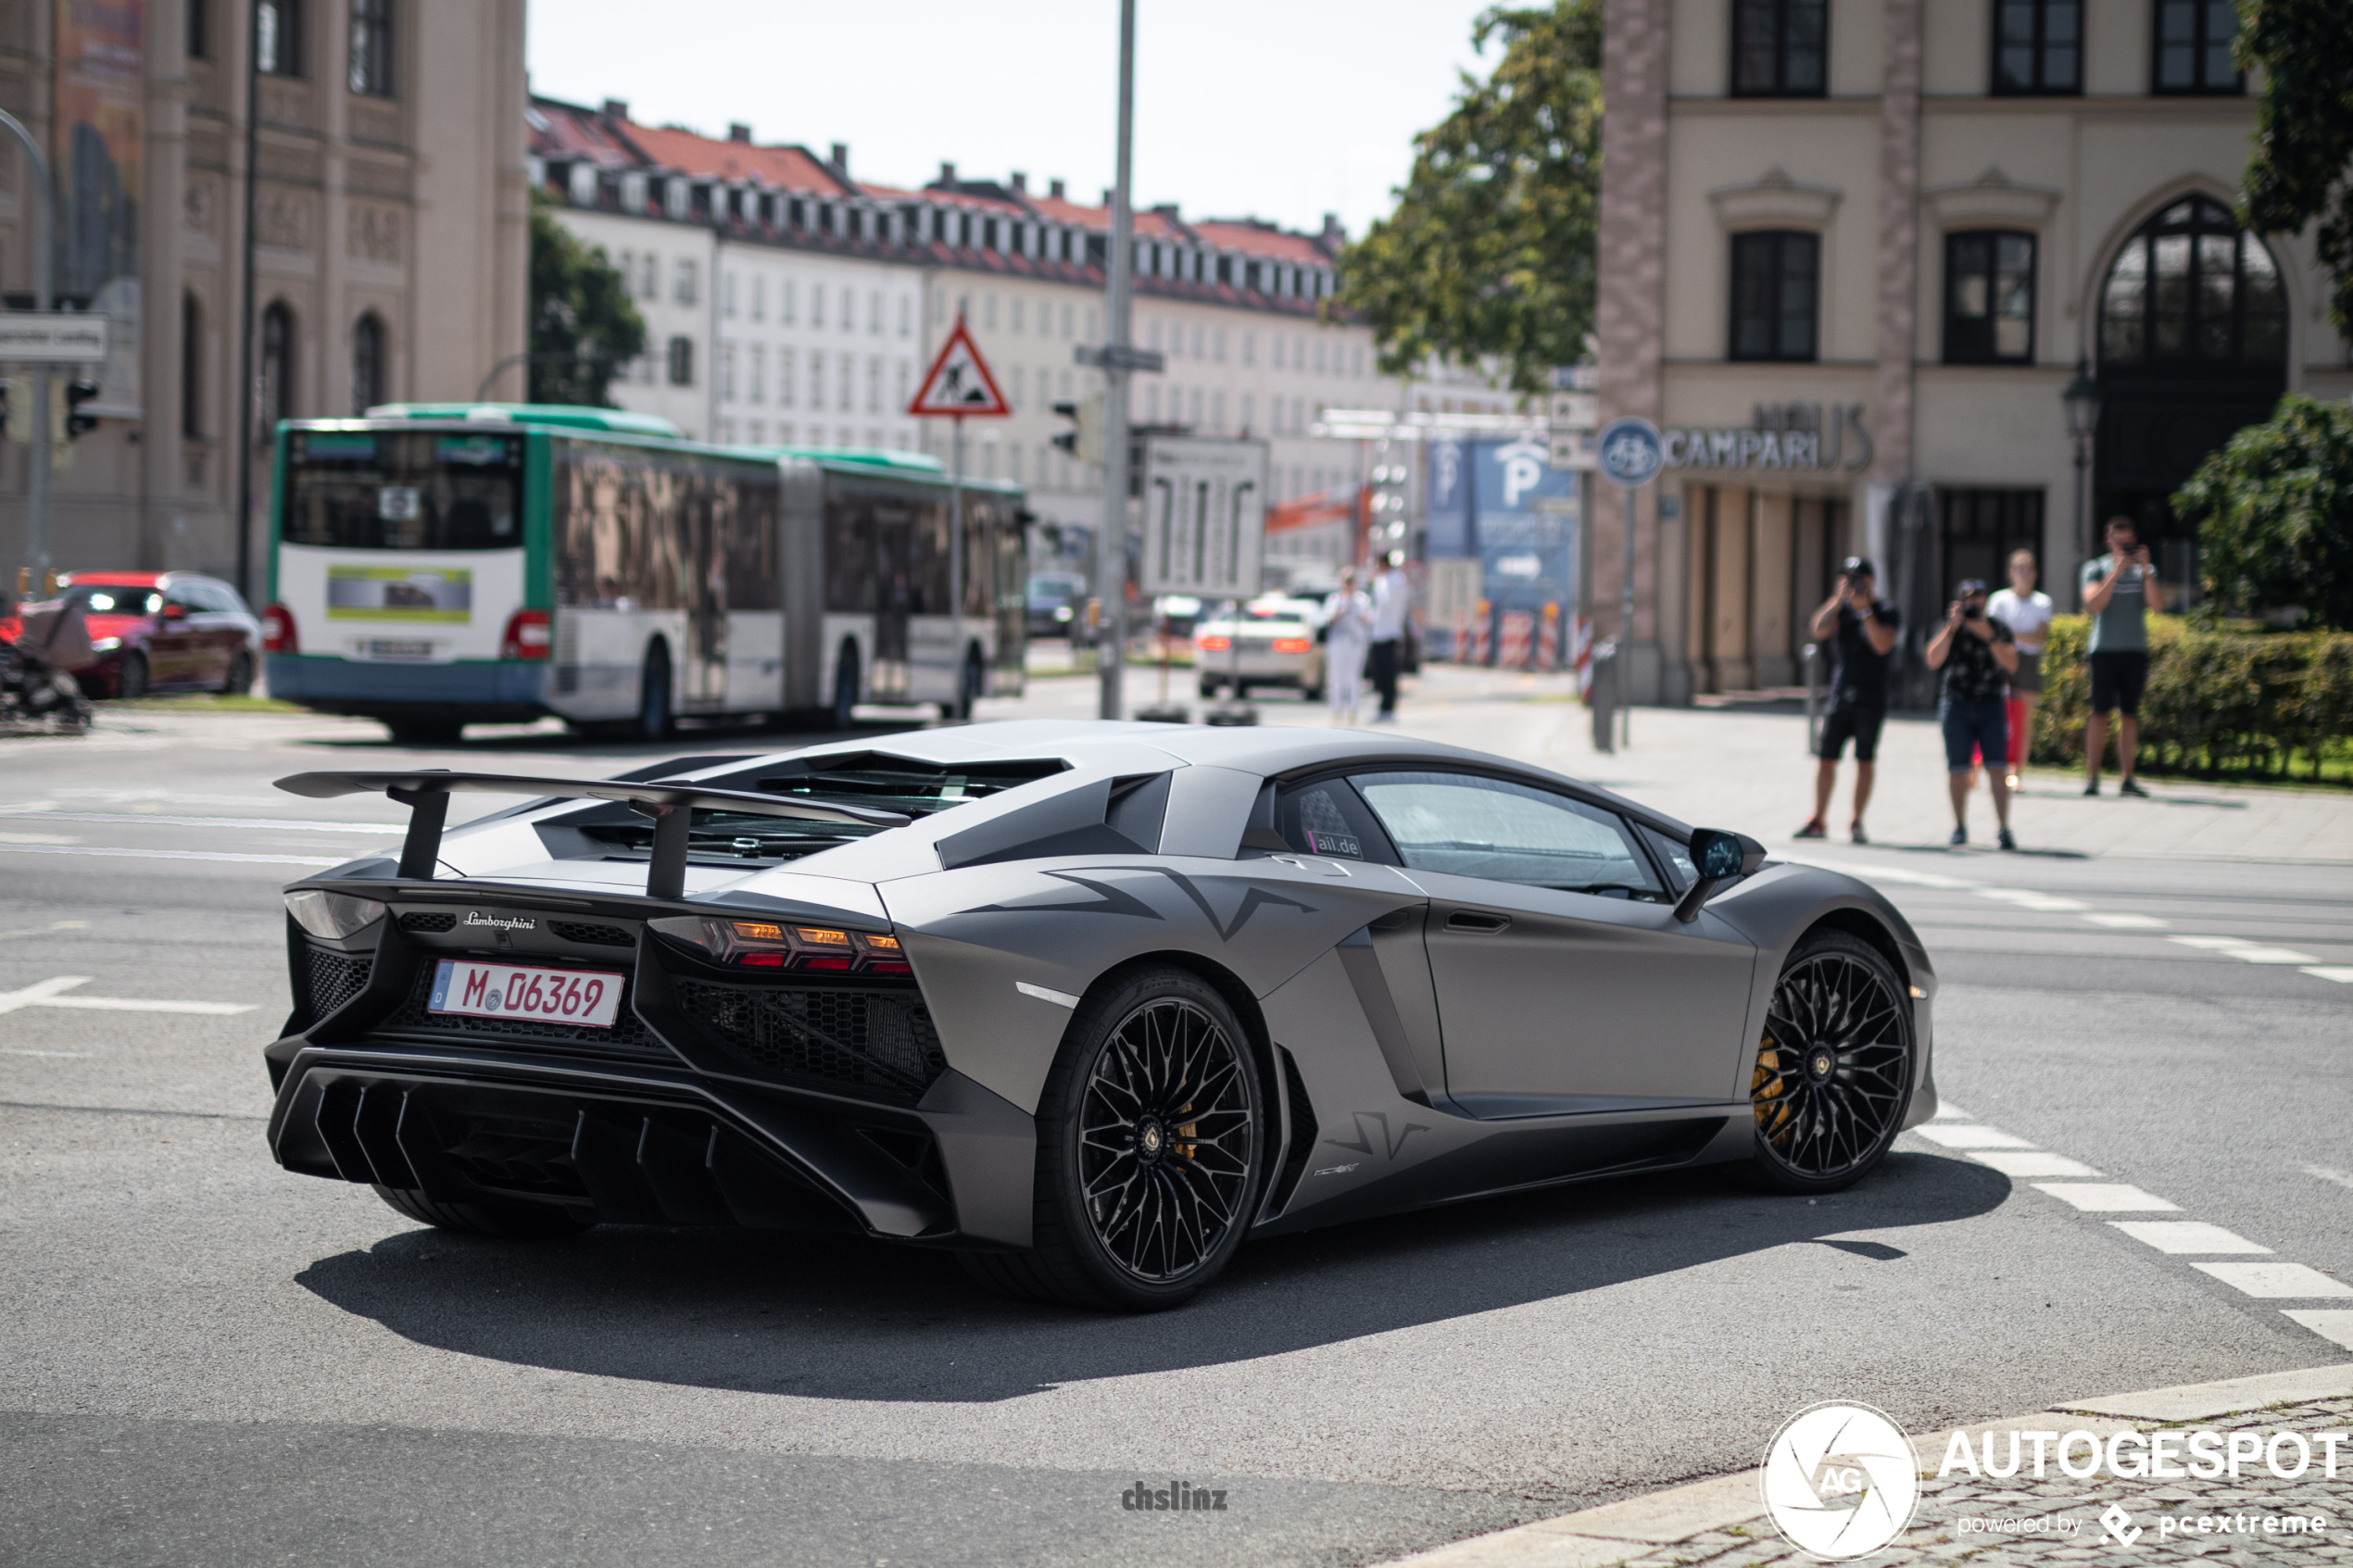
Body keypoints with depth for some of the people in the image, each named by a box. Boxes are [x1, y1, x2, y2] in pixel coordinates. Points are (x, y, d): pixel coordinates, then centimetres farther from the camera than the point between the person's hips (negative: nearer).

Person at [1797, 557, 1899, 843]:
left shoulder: (1886, 611, 0)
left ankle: (1857, 822, 5)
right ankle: (1818, 820, 11)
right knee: (1826, 757, 2)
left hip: (1871, 698, -2)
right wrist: (1839, 599, -14)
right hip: (1839, 694, 3)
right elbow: (1819, 631, -8)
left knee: (1865, 761, -1)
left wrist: (1864, 609, -17)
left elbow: (1882, 645, -15)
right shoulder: (1839, 607, 9)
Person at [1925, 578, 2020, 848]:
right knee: (1958, 770, 1)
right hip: (1957, 704, 0)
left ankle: (2003, 829, -11)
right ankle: (1959, 828, 14)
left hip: (1992, 705, 0)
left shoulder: (1998, 629, 6)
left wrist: (1989, 636, -16)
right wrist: (1952, 627, -15)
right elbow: (1933, 661, -9)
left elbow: (2011, 664, -6)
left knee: (1996, 768, -10)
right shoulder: (1949, 629, 6)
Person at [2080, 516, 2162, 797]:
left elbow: (2157, 604, -5)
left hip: (2136, 650, 3)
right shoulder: (2096, 568, 4)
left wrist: (2145, 570, -14)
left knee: (2130, 714, 3)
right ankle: (2091, 777, -4)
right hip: (2104, 650, -3)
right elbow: (2094, 605, -12)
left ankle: (2127, 779, 4)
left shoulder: (2145, 571, 10)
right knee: (2100, 713, -6)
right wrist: (2117, 572, -17)